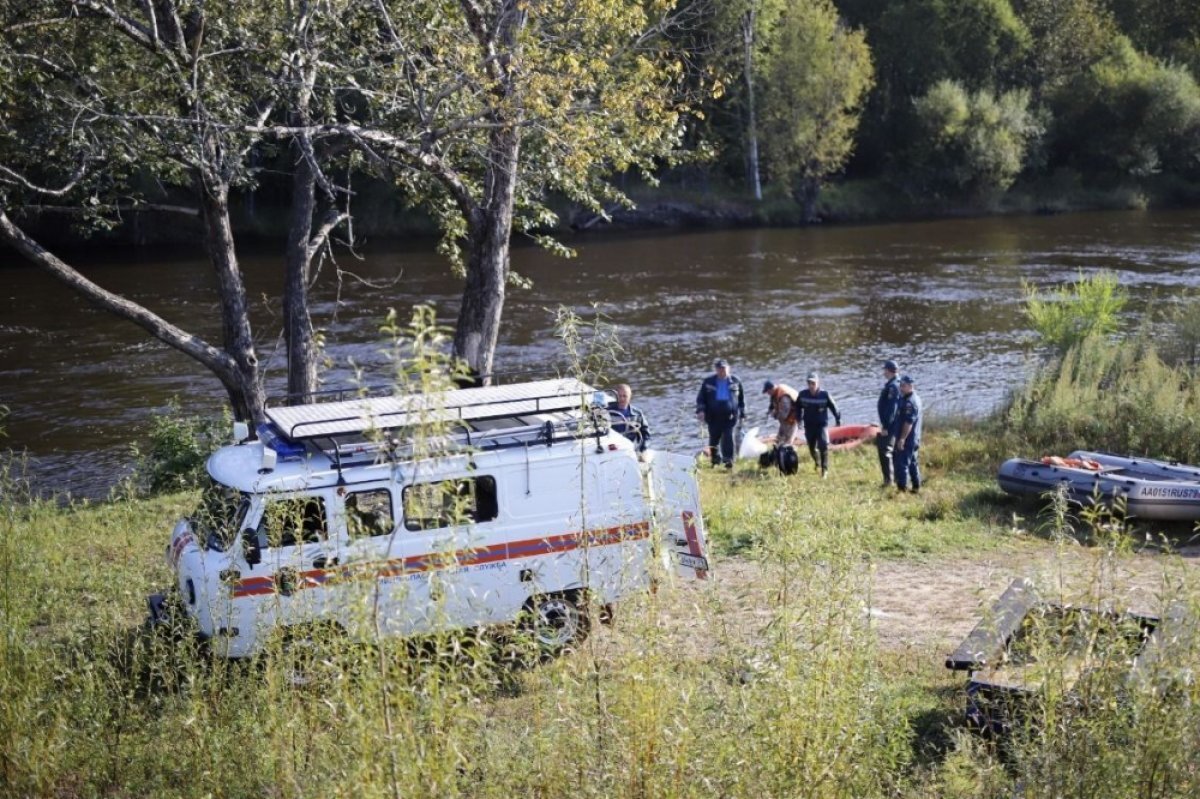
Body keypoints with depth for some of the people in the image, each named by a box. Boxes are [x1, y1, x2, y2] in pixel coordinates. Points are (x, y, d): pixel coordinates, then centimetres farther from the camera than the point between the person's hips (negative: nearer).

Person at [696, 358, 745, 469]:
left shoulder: (735, 382, 5)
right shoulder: (708, 382, 3)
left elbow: (741, 399, 14)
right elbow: (701, 398, 6)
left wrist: (742, 414, 15)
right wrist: (700, 410, -9)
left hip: (729, 416, -1)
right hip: (713, 417, 1)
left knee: (728, 438, -10)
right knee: (714, 439, 10)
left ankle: (728, 460, -6)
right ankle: (716, 461, 27)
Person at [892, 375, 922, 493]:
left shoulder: (910, 401, -20)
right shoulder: (914, 398, 14)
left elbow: (908, 422, -25)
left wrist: (902, 439, -25)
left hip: (906, 439, -11)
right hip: (912, 439, 11)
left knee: (902, 463, -8)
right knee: (912, 462, 18)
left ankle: (902, 488, -8)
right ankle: (916, 487, 26)